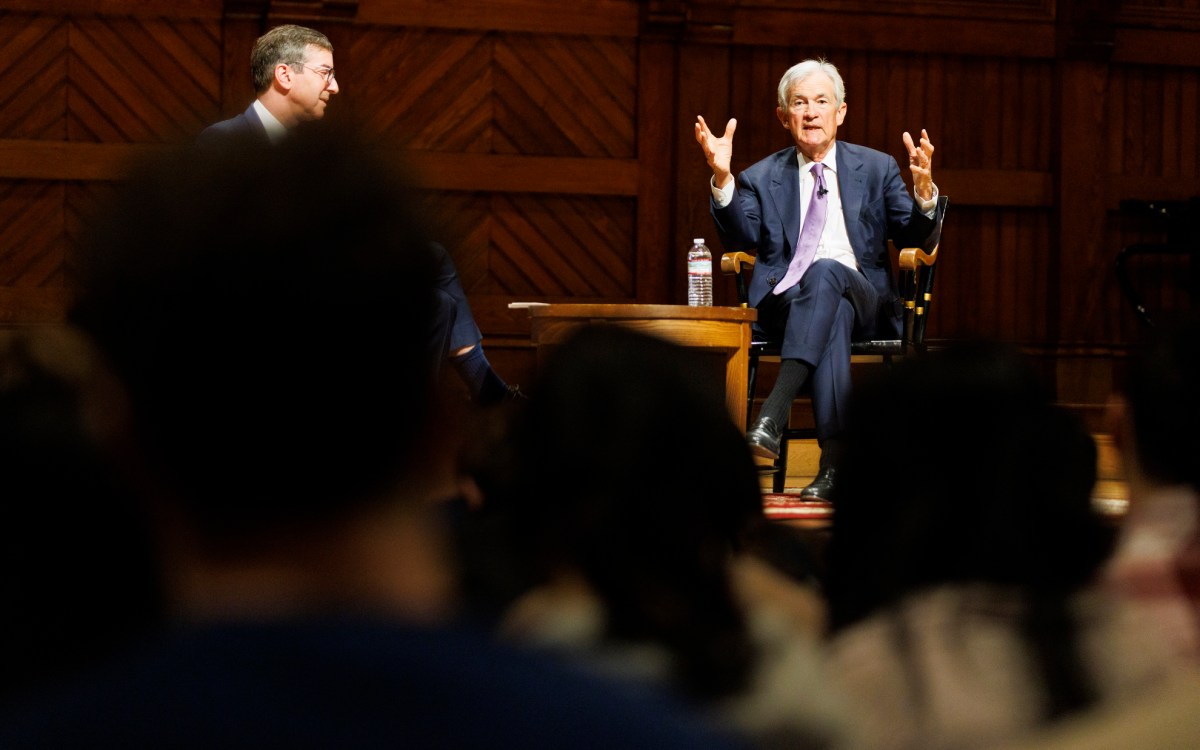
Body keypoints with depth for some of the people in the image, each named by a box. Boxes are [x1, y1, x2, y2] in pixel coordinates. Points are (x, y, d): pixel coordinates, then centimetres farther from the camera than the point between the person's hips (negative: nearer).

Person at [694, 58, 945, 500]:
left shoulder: (876, 169, 16)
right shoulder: (761, 178, 16)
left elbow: (917, 241, 5)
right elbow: (741, 239, -3)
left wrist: (924, 189, -16)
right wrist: (722, 178, -19)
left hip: (864, 299, 0)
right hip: (786, 301, 0)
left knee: (824, 272, -37)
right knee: (832, 315, -37)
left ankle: (773, 415, -50)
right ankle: (834, 461, -48)